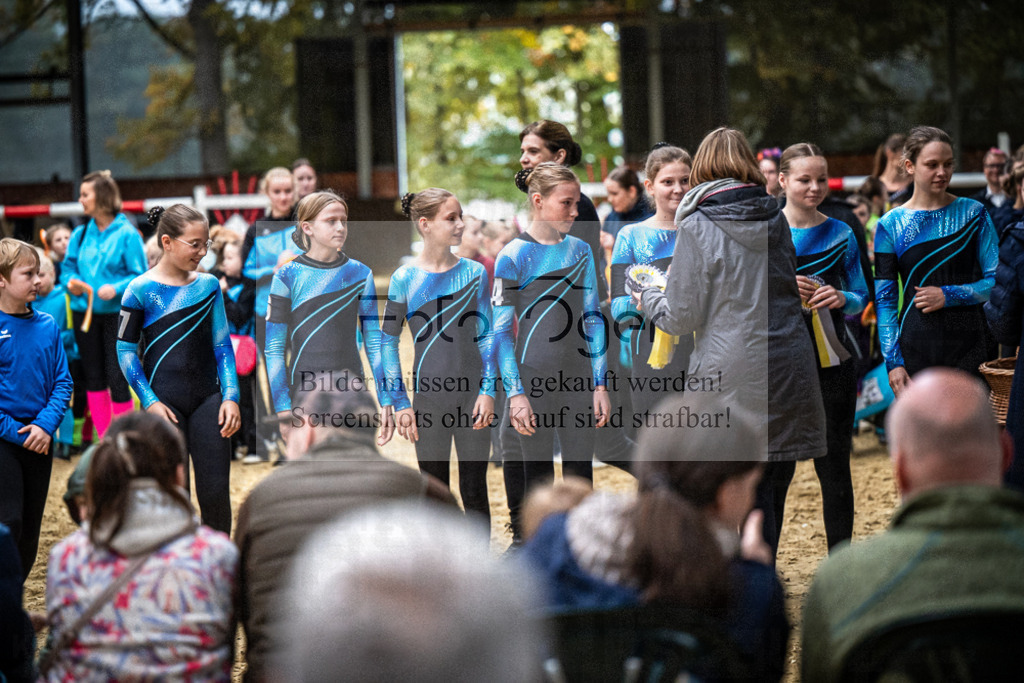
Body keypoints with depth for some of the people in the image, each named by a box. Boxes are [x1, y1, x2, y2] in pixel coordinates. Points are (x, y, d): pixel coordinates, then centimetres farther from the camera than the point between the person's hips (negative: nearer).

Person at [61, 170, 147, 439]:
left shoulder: (127, 234, -8)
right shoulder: (80, 234, 8)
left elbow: (139, 276, -8)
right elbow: (68, 266, 15)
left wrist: (116, 289, -23)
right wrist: (70, 282, -6)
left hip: (117, 313, -5)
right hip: (85, 313, 5)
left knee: (117, 379, -6)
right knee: (93, 378, 8)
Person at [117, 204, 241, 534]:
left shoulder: (209, 285, 6)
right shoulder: (141, 290, -5)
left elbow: (222, 345, 10)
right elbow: (126, 350, -2)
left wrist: (231, 396, 1)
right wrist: (150, 402, -9)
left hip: (207, 399, 3)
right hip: (164, 404, -3)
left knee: (216, 492, -2)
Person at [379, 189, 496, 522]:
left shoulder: (474, 272, 3)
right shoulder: (405, 278, -3)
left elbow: (486, 335, 5)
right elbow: (388, 343, 1)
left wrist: (488, 391, -5)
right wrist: (400, 403, -4)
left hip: (471, 394, 1)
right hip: (429, 396, -1)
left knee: (475, 491, 3)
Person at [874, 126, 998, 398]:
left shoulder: (973, 213, 5)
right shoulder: (890, 225, 4)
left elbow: (997, 281, 3)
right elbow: (884, 300, 4)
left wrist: (949, 295, -10)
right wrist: (892, 360, -4)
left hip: (971, 344, 0)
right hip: (917, 349, 0)